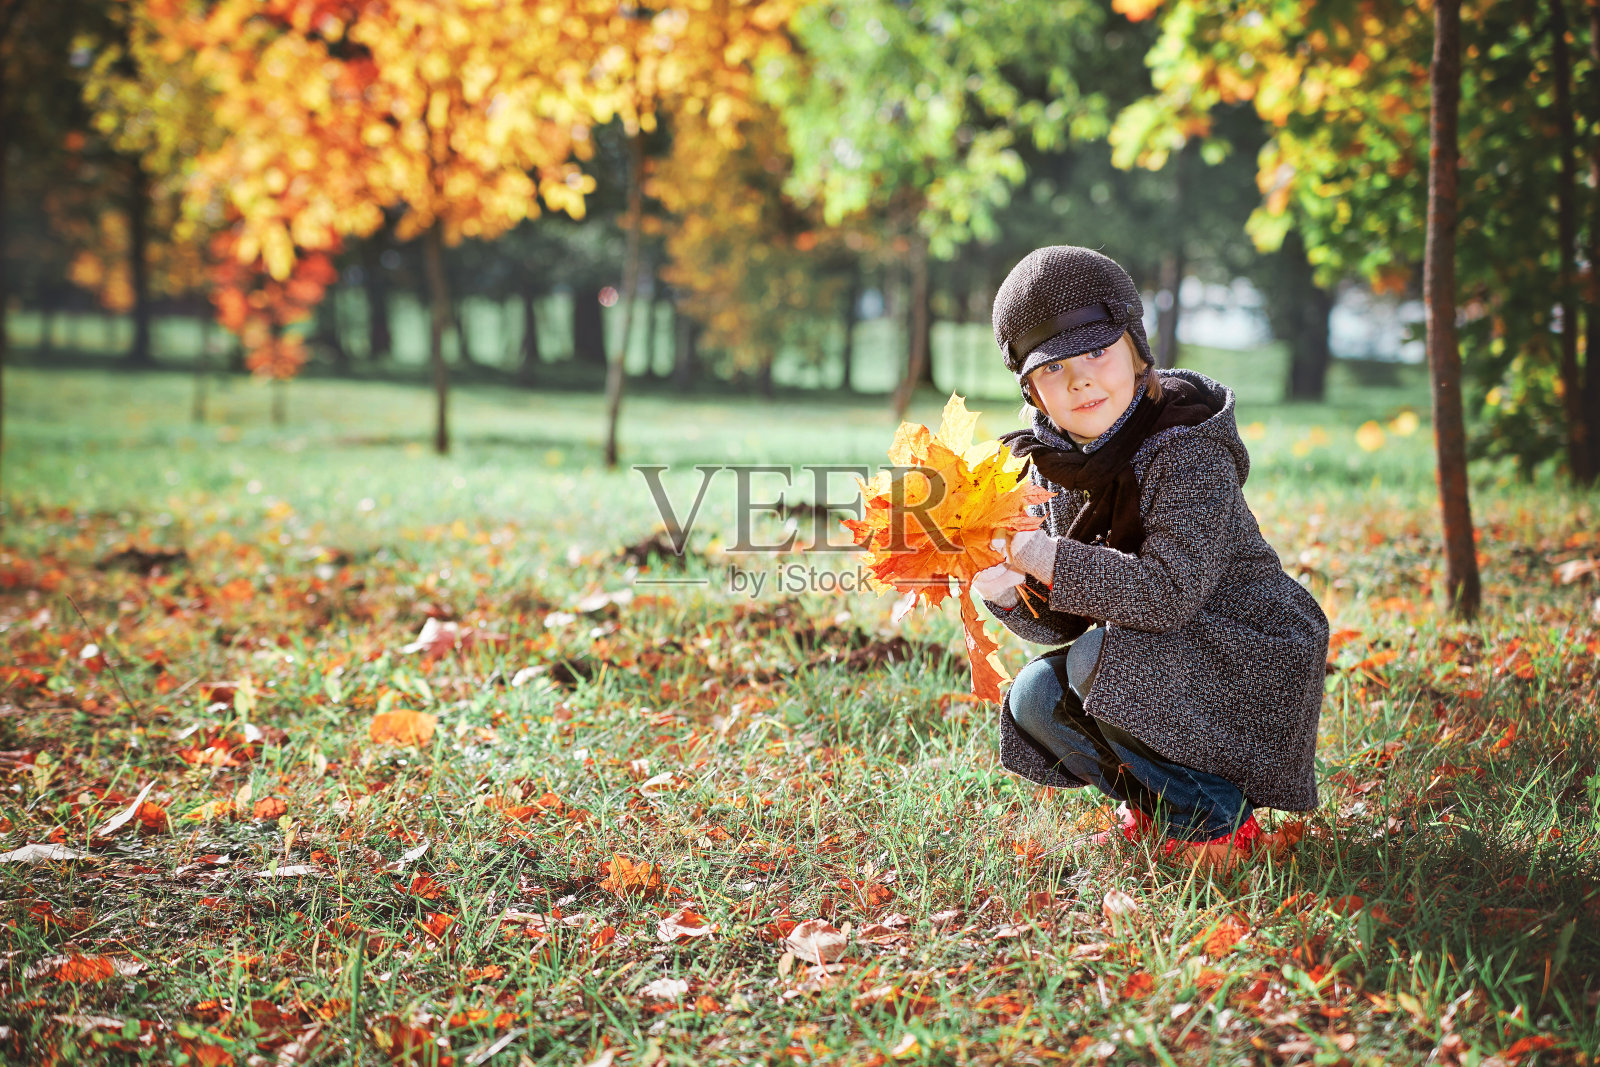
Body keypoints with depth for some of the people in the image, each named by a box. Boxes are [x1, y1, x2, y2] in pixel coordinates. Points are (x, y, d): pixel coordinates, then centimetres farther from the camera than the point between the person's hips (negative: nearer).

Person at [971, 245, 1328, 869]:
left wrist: (1036, 553, -34)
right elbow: (1058, 621, 0)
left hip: (1252, 668, -8)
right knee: (1034, 697, -9)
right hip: (1155, 660, 8)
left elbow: (1168, 592, -33)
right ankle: (1160, 805, 13)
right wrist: (1000, 584, -23)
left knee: (1097, 661, -27)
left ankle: (1221, 824, -10)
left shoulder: (1190, 453, -22)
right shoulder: (1054, 463, 0)